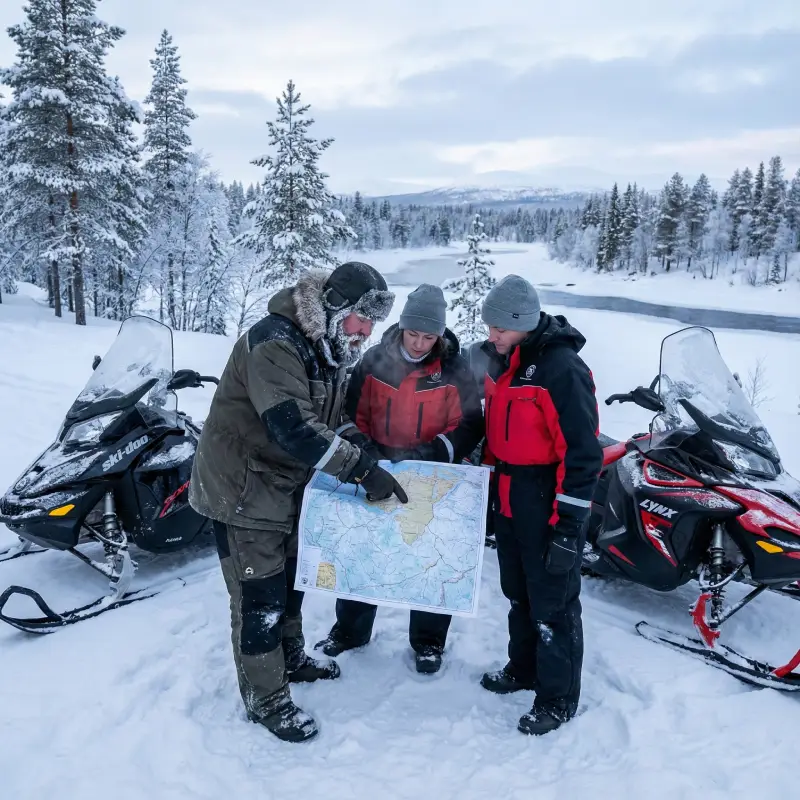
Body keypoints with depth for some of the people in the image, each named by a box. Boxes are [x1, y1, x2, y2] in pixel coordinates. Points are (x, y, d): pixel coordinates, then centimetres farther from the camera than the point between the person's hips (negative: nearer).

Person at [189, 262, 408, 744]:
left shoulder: (328, 351, 5)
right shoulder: (274, 345, -27)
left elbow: (331, 422, 12)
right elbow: (292, 428, -36)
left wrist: (364, 456, -2)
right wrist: (362, 469, -35)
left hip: (290, 486, 10)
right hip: (244, 488, -9)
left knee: (290, 577, 23)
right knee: (260, 596, 0)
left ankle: (290, 658, 44)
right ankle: (266, 700, 17)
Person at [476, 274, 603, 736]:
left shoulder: (562, 369, -21)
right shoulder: (502, 359, 6)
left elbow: (583, 453, -21)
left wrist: (570, 525, -21)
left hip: (549, 509, -8)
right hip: (509, 502, 8)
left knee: (552, 605, 5)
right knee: (518, 594, 22)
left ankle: (559, 698, 22)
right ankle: (524, 667, 41)